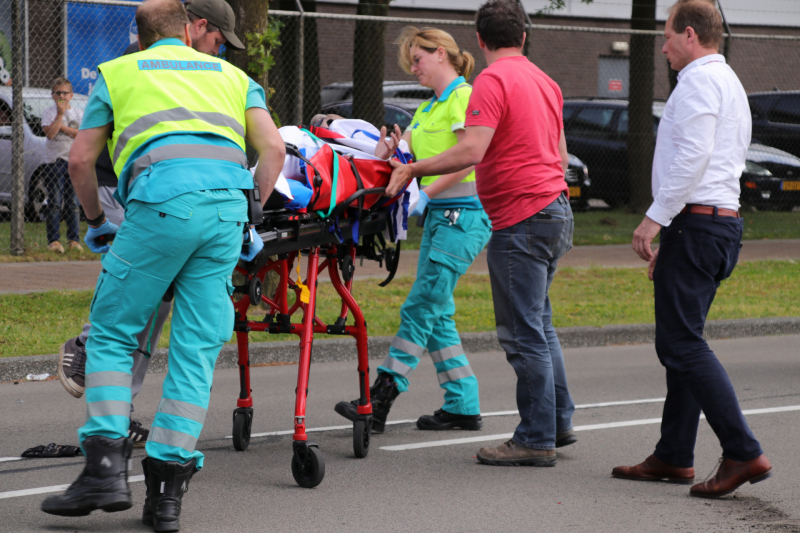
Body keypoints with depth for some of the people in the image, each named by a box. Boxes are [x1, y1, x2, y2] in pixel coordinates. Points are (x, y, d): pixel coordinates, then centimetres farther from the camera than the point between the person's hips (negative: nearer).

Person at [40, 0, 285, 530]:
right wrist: (250, 220, 24)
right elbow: (273, 150, 16)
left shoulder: (116, 73, 23)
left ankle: (106, 467, -5)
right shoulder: (232, 75, 29)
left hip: (162, 200, -3)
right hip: (229, 203, 3)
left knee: (112, 333, 9)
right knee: (197, 349, 5)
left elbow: (81, 159, 20)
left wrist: (96, 220, 35)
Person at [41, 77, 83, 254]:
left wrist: (62, 127, -7)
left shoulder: (78, 113, 12)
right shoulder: (48, 113, 5)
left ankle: (74, 240, 7)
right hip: (55, 161, -2)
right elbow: (50, 133, -11)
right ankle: (53, 241, -7)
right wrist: (60, 115, -14)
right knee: (54, 203, -6)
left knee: (73, 203, 3)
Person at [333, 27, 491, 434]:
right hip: (438, 216, 10)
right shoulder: (426, 109, 22)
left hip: (463, 214, -10)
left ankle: (381, 397, -13)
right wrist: (383, 158, -8)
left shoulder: (464, 97, -8)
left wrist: (426, 193, -19)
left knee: (421, 306, -11)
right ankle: (464, 406, 10)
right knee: (436, 314, 7)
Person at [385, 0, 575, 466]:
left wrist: (412, 169, -14)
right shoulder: (545, 82, 15)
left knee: (524, 333, -5)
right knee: (539, 323, 19)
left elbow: (471, 151, -22)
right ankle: (559, 421, 23)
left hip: (521, 219, -9)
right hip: (555, 209, 9)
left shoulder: (493, 81, -12)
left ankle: (536, 440, -3)